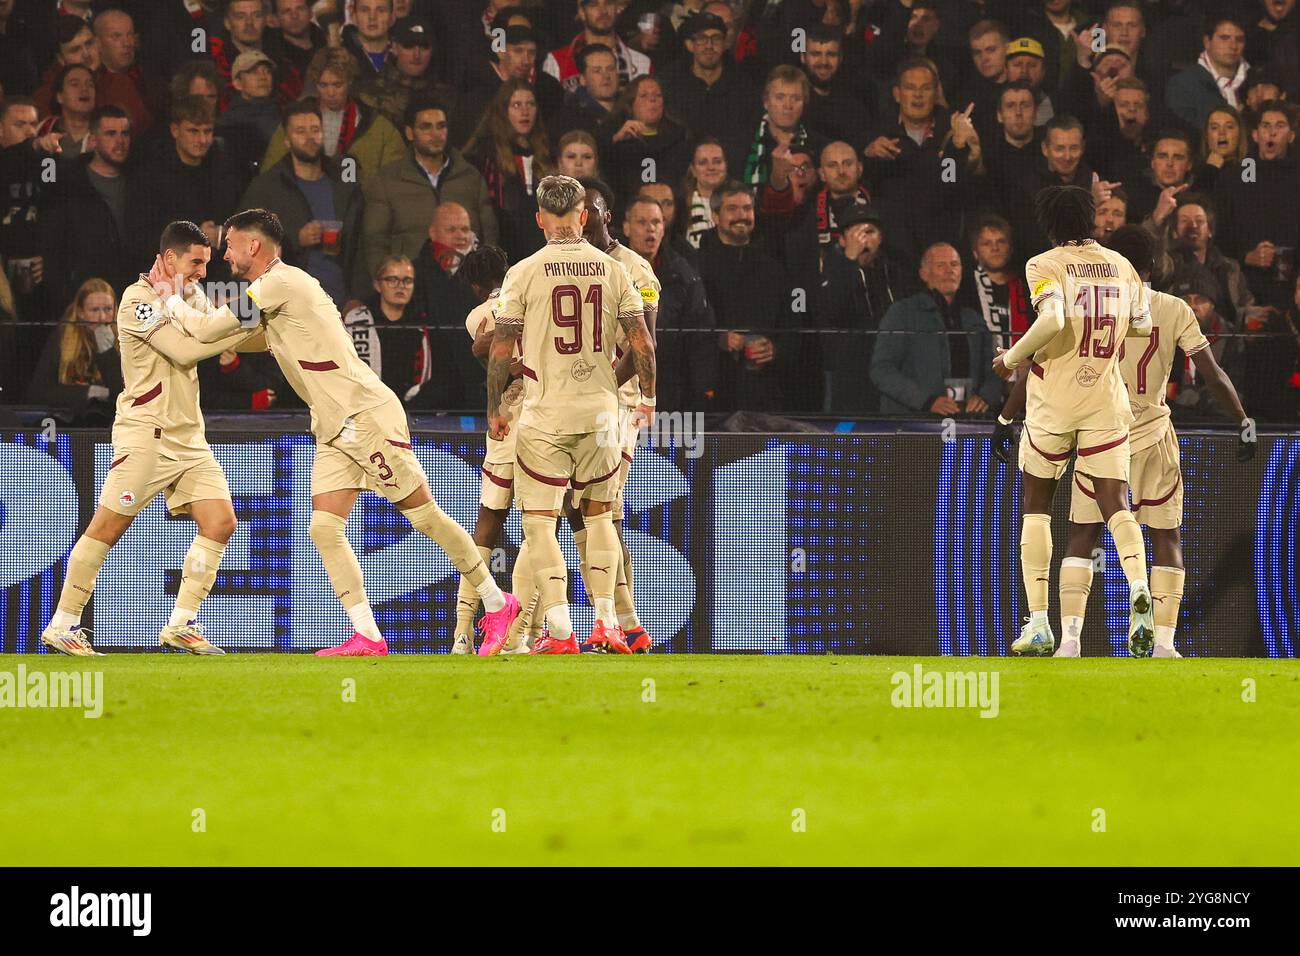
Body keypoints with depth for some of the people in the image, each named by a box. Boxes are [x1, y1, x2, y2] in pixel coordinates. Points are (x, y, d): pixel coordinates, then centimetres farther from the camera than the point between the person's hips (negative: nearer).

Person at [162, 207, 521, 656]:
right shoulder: (271, 290, 16)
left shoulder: (280, 282, -13)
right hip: (332, 430, 10)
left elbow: (206, 329, -12)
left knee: (424, 515, -4)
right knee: (324, 527, -3)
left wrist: (171, 300, 6)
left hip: (369, 416, -10)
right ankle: (367, 636, -5)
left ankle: (497, 603, 7)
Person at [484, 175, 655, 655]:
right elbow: (641, 342, 2)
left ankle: (560, 630, -10)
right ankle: (604, 622, 13)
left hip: (545, 412, -3)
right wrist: (648, 398, 17)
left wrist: (494, 409, 7)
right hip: (600, 407, 3)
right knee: (598, 513, 18)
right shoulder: (612, 270, 1)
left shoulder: (524, 273, -7)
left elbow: (501, 349, -6)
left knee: (540, 522, 1)